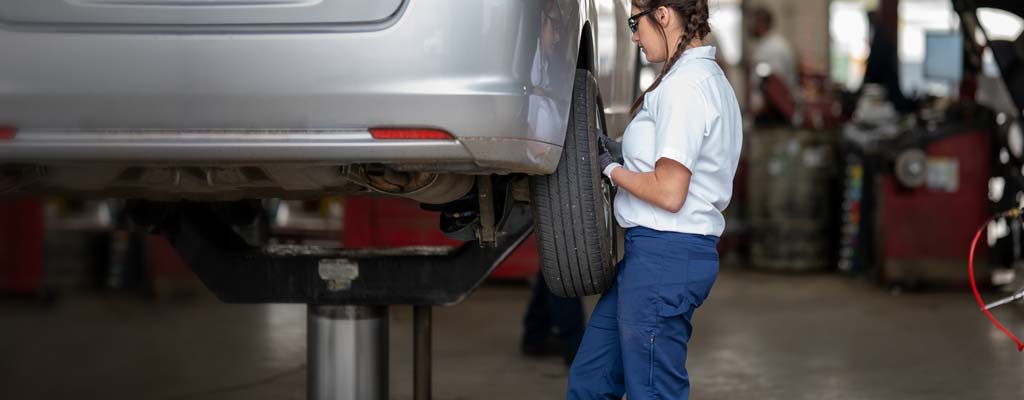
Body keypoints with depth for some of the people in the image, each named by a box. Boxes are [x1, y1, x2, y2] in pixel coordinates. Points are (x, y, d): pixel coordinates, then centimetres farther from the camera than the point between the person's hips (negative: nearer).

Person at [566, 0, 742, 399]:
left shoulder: (684, 85, -16)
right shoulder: (709, 79, 16)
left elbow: (669, 193, -21)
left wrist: (611, 169, -6)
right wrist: (616, 158, 13)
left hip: (664, 256, -11)